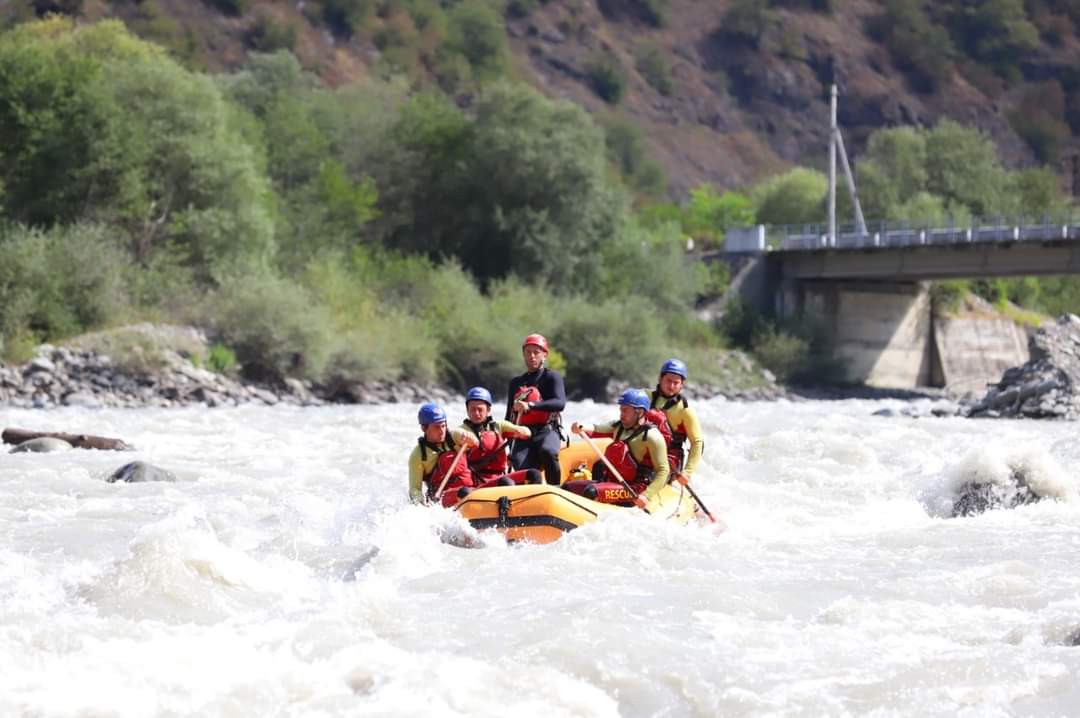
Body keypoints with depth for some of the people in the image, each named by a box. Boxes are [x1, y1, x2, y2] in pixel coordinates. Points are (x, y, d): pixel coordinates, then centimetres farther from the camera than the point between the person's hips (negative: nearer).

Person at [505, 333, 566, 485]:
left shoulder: (552, 377, 6)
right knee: (522, 472, -25)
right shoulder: (516, 383, 22)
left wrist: (530, 405, -27)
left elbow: (560, 403, -13)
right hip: (523, 435, 4)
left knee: (547, 452, -37)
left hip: (546, 432, -4)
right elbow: (509, 417, 27)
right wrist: (508, 447, 18)